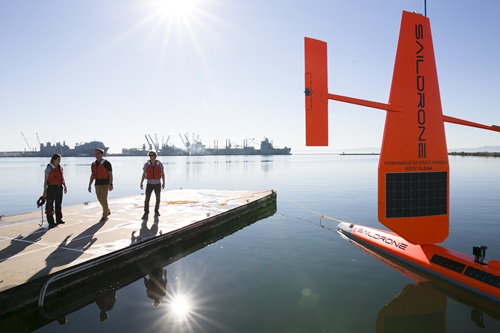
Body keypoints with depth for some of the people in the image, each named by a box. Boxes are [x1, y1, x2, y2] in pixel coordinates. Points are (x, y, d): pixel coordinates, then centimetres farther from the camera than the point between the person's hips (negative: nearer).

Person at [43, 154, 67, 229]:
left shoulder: (60, 167, 10)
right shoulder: (49, 168, -10)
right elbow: (46, 180, -11)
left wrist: (65, 186, 13)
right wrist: (45, 191, -14)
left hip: (59, 187, 7)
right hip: (51, 188, -7)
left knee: (58, 204, 14)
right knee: (50, 205, -1)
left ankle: (59, 219, 24)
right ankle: (51, 221, 5)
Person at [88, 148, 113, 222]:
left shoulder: (106, 163, -10)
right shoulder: (93, 164, 9)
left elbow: (110, 174, -10)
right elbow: (92, 175, 12)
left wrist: (111, 185, -16)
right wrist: (89, 185, 7)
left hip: (105, 184, -7)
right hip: (97, 184, 7)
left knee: (104, 200, -9)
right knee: (100, 200, 13)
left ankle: (104, 216, -1)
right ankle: (107, 211, 34)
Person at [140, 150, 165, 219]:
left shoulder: (159, 164, -3)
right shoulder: (146, 164, -3)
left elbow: (162, 174, 3)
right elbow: (143, 174, 0)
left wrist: (163, 183, -1)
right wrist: (141, 183, -7)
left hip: (157, 184, 1)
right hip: (149, 184, -1)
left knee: (158, 199, 10)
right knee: (147, 199, -8)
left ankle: (156, 211, 28)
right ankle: (146, 213, -1)